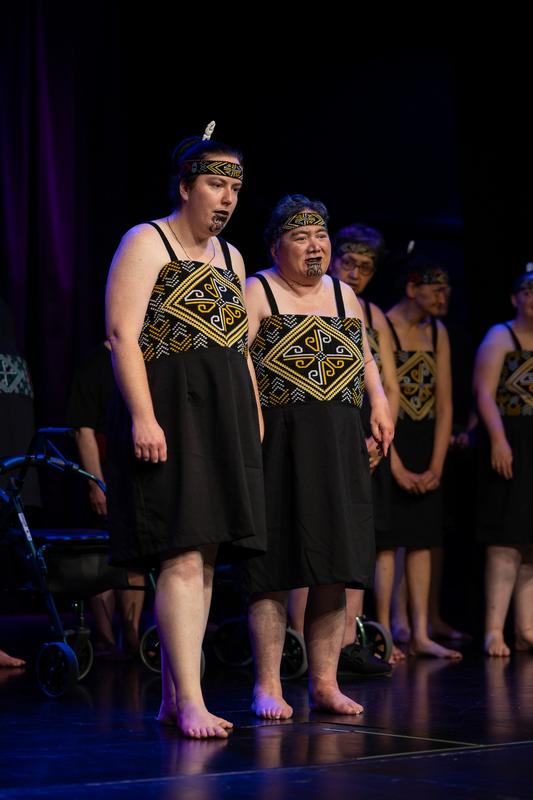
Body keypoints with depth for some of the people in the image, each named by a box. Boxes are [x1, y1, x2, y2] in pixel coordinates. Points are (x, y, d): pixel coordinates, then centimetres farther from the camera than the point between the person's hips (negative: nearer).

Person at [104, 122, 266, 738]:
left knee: (205, 558, 5)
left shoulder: (230, 258, 19)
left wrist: (254, 420, 15)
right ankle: (190, 702, -14)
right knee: (183, 555, -14)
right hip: (170, 414, -8)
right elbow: (122, 334, -13)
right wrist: (142, 417, -21)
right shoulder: (146, 243, -4)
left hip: (225, 419, 8)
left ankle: (172, 698, 11)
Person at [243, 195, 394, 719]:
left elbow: (364, 356, 28)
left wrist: (379, 400, 12)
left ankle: (325, 683, 11)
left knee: (334, 569, 4)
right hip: (280, 443, -5)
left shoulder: (343, 295, 18)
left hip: (340, 449, 5)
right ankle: (267, 686, 0)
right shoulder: (257, 292, 0)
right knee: (276, 568, -6)